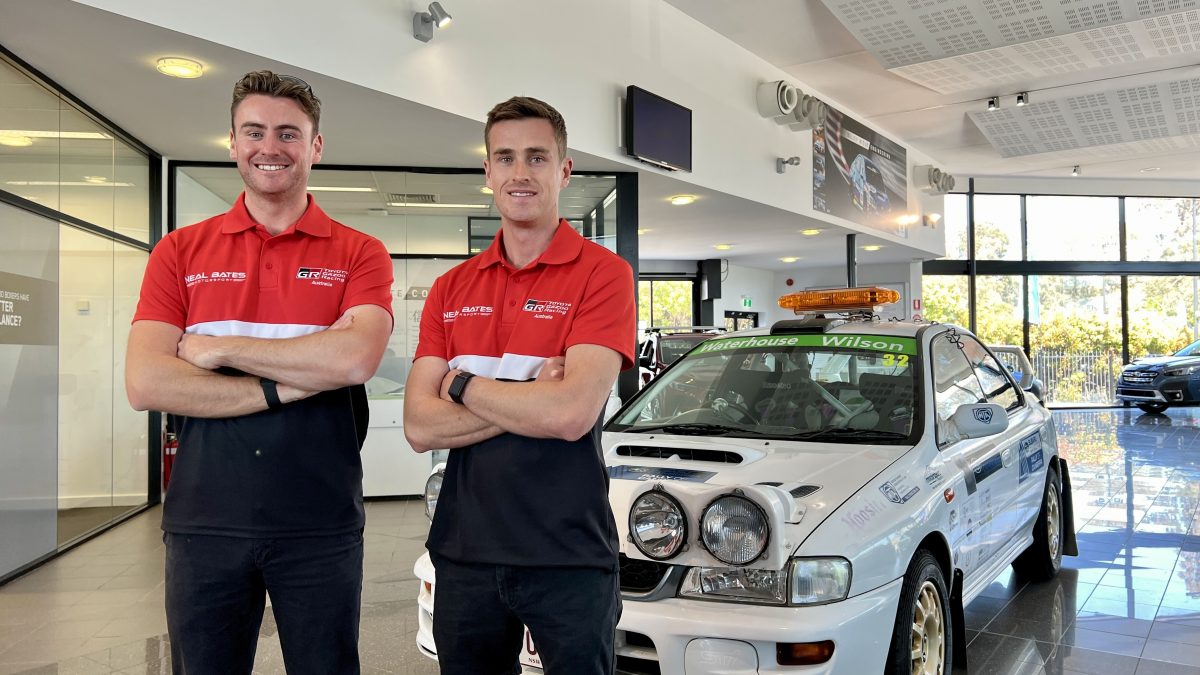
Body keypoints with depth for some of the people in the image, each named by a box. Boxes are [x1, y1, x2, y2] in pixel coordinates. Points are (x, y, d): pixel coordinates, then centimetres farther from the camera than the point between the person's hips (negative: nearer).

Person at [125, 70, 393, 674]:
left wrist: (219, 348, -11)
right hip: (203, 523, 2)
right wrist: (281, 388, -14)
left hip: (320, 527, -1)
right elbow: (144, 384, -6)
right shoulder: (181, 252, 5)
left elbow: (354, 358, -18)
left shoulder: (359, 255, 1)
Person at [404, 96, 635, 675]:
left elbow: (572, 414, -20)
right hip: (463, 550, 5)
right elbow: (420, 427, -3)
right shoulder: (451, 289, 7)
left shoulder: (602, 274, -8)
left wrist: (462, 385, -8)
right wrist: (531, 397, -14)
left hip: (568, 556, -4)